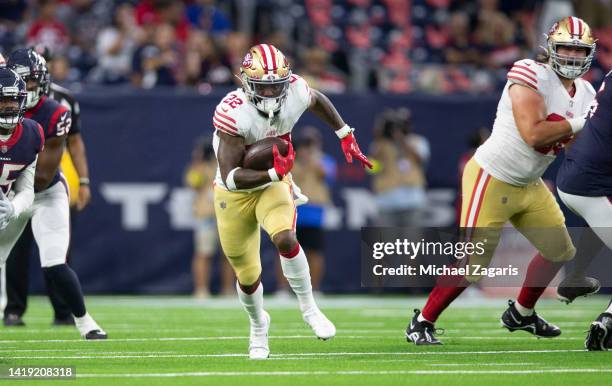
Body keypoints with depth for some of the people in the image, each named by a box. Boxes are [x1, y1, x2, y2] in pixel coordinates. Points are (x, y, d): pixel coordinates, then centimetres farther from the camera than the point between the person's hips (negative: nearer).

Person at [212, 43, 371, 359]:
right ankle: (258, 325, 43)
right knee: (248, 277, 10)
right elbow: (230, 177, -33)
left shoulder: (295, 92, -19)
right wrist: (273, 173, -43)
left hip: (274, 185, 2)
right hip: (235, 193, -2)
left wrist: (346, 137, 9)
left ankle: (308, 308, -6)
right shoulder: (233, 113, -32)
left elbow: (317, 100, 9)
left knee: (285, 239, -30)